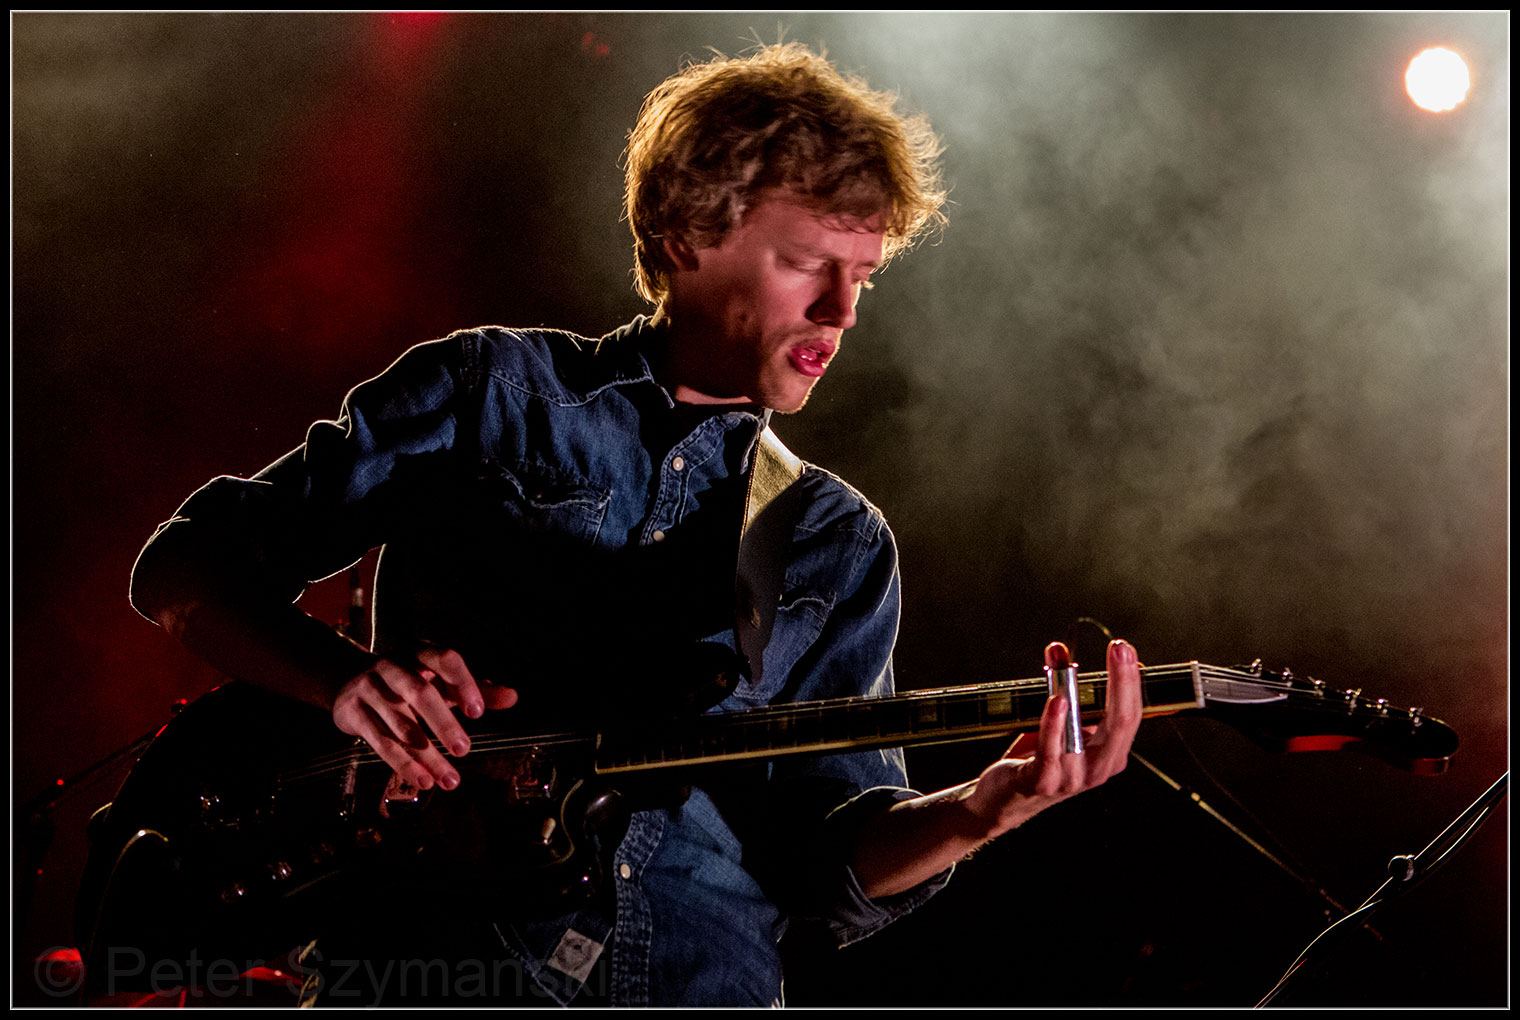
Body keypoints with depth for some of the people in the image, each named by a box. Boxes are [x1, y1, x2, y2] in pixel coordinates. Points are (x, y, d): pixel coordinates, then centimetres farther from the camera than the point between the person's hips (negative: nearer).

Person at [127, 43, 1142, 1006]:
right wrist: (343, 675, -11)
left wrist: (969, 815, -11)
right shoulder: (489, 394, 8)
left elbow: (832, 866, 10)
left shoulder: (842, 548, 17)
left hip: (698, 982, 3)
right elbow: (184, 566, 8)